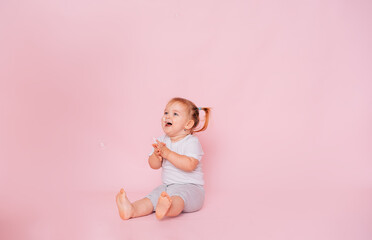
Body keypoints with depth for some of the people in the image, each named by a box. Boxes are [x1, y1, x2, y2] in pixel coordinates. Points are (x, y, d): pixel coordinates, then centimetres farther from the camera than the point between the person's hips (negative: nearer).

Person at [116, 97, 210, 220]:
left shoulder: (192, 142, -9)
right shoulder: (162, 140, 11)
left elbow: (190, 165, -25)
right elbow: (154, 165, 8)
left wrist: (167, 153, -26)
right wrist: (156, 155, -16)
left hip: (190, 187, -7)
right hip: (167, 186, 7)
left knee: (178, 197, -37)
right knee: (151, 198, -18)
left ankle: (169, 208, -67)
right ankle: (131, 210, -40)